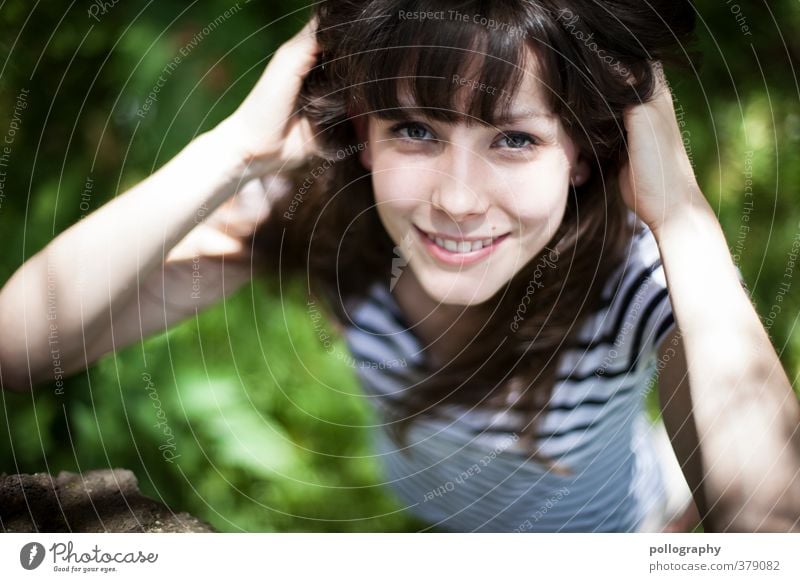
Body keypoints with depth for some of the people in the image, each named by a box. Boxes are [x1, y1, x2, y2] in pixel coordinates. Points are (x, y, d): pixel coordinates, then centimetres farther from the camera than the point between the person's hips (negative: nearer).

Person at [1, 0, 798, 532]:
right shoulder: (312, 205, -32)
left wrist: (681, 214, -51)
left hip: (614, 527, -2)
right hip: (422, 508, 2)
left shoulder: (642, 278, -37)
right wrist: (237, 148, -45)